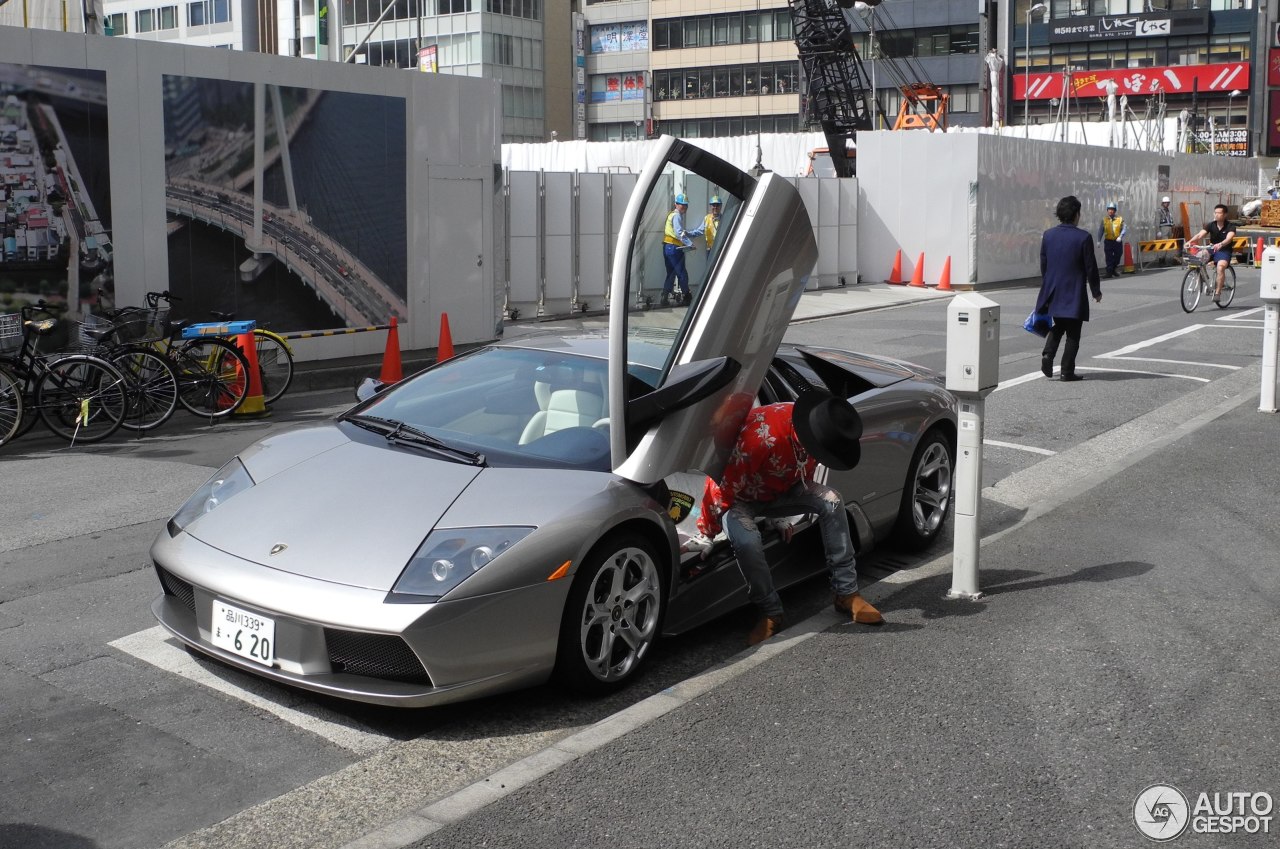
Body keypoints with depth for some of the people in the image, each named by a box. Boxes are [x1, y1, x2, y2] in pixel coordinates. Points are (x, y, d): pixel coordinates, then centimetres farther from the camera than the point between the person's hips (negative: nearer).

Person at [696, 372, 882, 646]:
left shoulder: (815, 429, -17)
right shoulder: (762, 435, -41)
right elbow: (723, 488, -31)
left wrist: (782, 518, 11)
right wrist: (705, 535, -20)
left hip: (779, 490, 6)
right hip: (739, 495, -6)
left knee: (831, 501, -19)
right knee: (746, 540, -38)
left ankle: (846, 593, -12)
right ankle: (771, 613, -16)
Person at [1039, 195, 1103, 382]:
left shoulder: (1048, 235, 1)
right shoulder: (1083, 237, -13)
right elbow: (1090, 268, -9)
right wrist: (1096, 291, 3)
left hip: (1053, 291, 5)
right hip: (1074, 294, -4)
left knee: (1057, 327, 21)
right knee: (1073, 334, 4)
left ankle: (1048, 354, -2)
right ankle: (1067, 371, 4)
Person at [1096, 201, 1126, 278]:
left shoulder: (1120, 219, 2)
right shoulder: (1104, 220, 3)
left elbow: (1123, 230, -2)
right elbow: (1100, 231, 6)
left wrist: (1120, 237, -19)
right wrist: (1099, 241, 0)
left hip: (1118, 241, 1)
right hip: (1108, 242, -1)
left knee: (1117, 257, 9)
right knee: (1109, 258, -3)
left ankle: (1113, 269, 30)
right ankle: (1109, 272, 2)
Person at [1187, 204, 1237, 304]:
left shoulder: (1230, 226, -9)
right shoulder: (1211, 225, 1)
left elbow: (1229, 238, -28)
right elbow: (1200, 235, -13)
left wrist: (1220, 244, -50)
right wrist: (1190, 241, -35)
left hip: (1224, 251, -4)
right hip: (1211, 249, 4)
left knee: (1221, 266, -33)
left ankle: (1217, 292, -25)